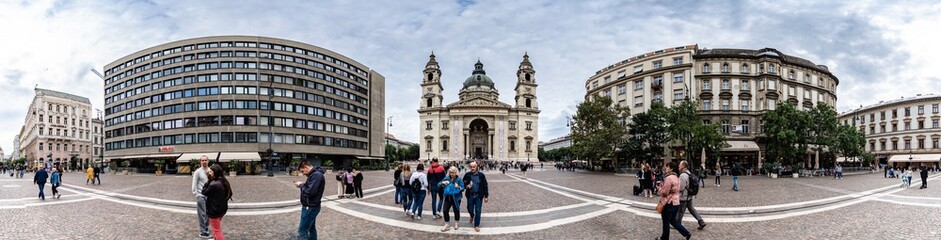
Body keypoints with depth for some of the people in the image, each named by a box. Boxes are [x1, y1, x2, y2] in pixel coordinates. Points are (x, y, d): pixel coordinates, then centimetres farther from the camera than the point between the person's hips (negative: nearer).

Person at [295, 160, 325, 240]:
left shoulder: (316, 175, -22)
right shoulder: (314, 174, 11)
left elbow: (309, 192, -28)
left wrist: (301, 185, -12)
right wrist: (302, 184, 2)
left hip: (310, 208, -10)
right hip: (311, 207, 10)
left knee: (302, 231, -6)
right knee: (311, 228, 17)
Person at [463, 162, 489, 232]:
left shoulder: (481, 175, -5)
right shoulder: (467, 175, -3)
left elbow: (485, 186, 0)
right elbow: (463, 183, 10)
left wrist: (486, 196, -1)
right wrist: (467, 186, -13)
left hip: (479, 196, -1)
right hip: (470, 195, 2)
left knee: (478, 211, 0)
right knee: (470, 209, 11)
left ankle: (476, 225, 14)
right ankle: (472, 216, 47)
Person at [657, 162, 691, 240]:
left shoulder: (669, 178, -20)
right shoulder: (676, 178, 10)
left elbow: (664, 192, -19)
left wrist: (660, 188, 0)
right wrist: (663, 186, 7)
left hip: (668, 203, -9)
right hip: (676, 202, 9)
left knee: (666, 222, 6)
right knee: (673, 221, 21)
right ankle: (686, 233, 18)